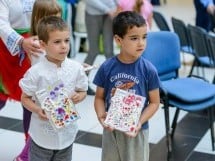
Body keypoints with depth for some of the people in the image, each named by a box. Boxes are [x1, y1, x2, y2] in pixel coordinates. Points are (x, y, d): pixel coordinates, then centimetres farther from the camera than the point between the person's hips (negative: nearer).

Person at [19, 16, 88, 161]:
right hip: (42, 134, -3)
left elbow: (83, 91, 5)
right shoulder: (35, 72, -17)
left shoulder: (77, 68, -9)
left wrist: (78, 96, -17)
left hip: (67, 133, 3)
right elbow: (25, 98, -6)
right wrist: (37, 110, -24)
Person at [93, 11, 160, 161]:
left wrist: (140, 122, -18)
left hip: (136, 131, -1)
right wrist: (101, 115, -18)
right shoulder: (106, 68, -10)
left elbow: (154, 102, -6)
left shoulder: (148, 70, -13)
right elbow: (99, 97, 0)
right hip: (111, 129, 2)